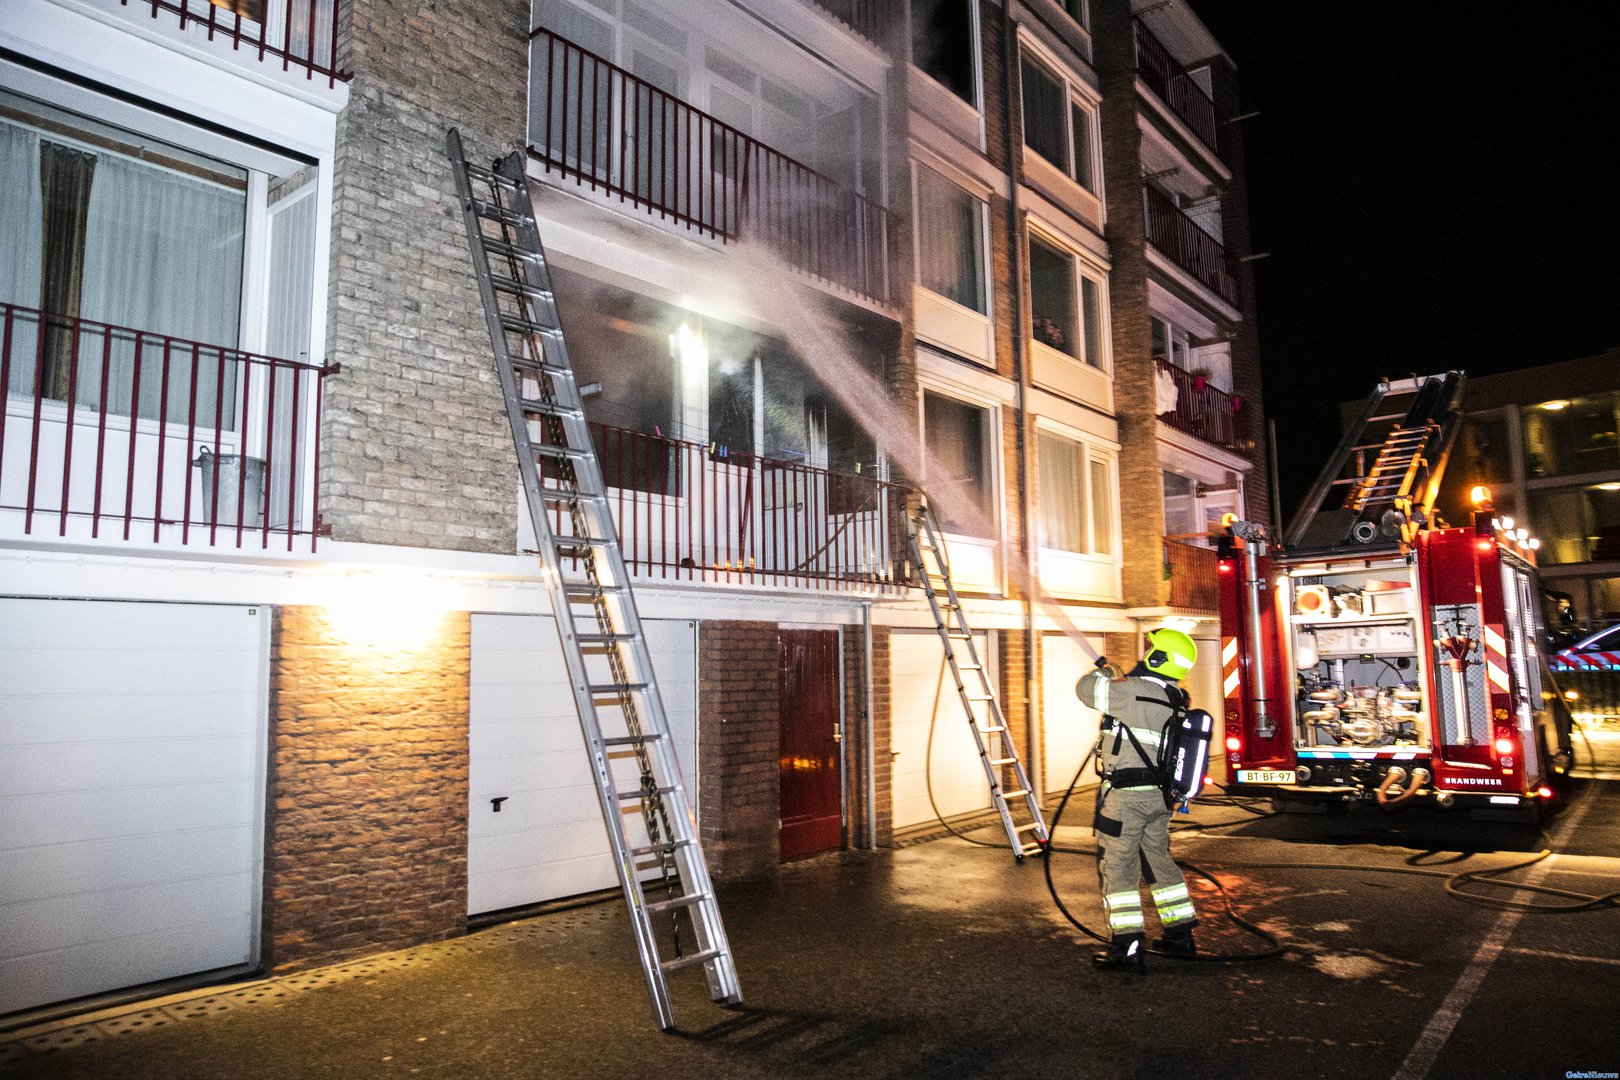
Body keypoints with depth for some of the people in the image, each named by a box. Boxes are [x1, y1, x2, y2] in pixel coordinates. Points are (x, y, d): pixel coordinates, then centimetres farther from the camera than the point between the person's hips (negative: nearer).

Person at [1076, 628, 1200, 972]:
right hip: (1159, 796, 9)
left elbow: (1086, 689, -11)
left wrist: (1104, 673, 9)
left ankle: (1128, 948, 0)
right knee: (1159, 862, 21)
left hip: (1126, 795, -9)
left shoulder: (1134, 690, -19)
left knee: (1118, 867, -1)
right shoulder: (1175, 699, 8)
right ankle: (1181, 935, 30)